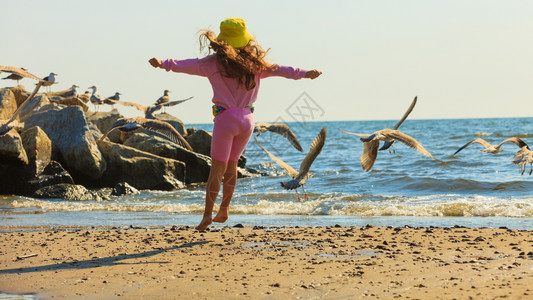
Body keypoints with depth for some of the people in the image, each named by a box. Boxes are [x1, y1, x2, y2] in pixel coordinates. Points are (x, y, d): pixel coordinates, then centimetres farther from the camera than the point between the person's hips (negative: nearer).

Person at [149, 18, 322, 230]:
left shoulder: (213, 63, -4)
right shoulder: (254, 63, 6)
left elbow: (188, 65, -11)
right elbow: (279, 69, 10)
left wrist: (164, 64, -9)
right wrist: (305, 74, 17)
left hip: (226, 119, -4)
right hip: (247, 119, 4)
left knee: (217, 168, -1)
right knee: (231, 164, 18)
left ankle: (208, 213, -5)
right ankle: (224, 209, 21)